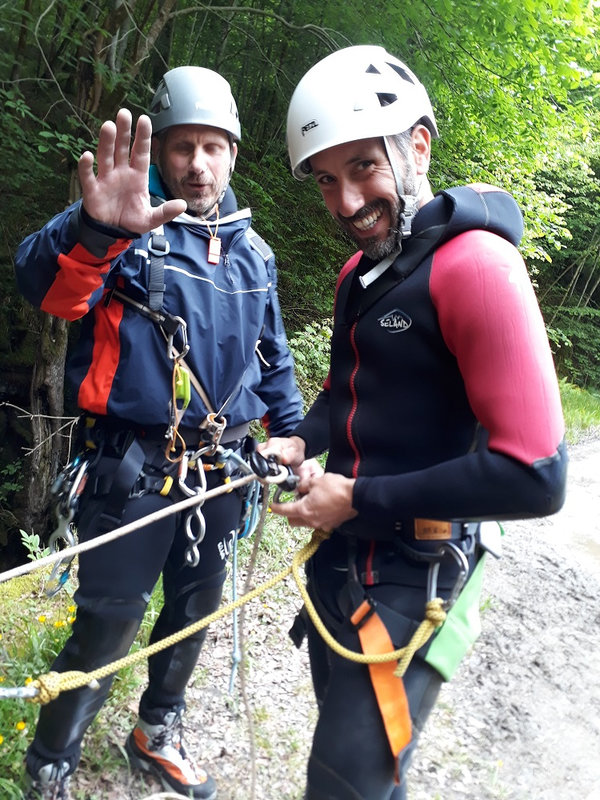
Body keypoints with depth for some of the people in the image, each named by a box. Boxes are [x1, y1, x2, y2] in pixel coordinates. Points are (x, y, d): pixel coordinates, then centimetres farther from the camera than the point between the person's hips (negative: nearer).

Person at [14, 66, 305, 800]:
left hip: (218, 469, 6)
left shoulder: (252, 252, 10)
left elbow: (273, 362, 18)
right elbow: (47, 287, -28)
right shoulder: (127, 226, -8)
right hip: (132, 469, -5)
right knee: (108, 624, 1)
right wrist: (95, 231, -48)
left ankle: (157, 735, 43)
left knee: (195, 609, 18)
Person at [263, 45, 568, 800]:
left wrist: (359, 499, -20)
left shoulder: (474, 264, -21)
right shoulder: (360, 270, 7)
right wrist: (303, 440, 1)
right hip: (340, 552, 8)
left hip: (415, 576, -8)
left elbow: (534, 475, -26)